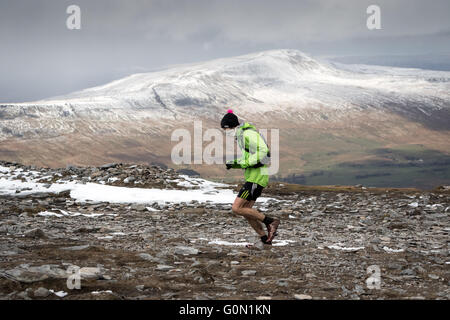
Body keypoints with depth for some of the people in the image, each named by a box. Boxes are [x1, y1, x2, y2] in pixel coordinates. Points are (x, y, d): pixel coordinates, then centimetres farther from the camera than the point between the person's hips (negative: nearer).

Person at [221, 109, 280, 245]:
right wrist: (233, 163, 6)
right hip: (253, 177, 10)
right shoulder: (241, 137, 18)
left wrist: (243, 163, -21)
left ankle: (270, 222, -5)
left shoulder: (248, 134, -15)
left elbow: (262, 152, -25)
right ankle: (265, 239, 12)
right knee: (245, 211, 10)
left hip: (256, 177, -10)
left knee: (236, 208, -11)